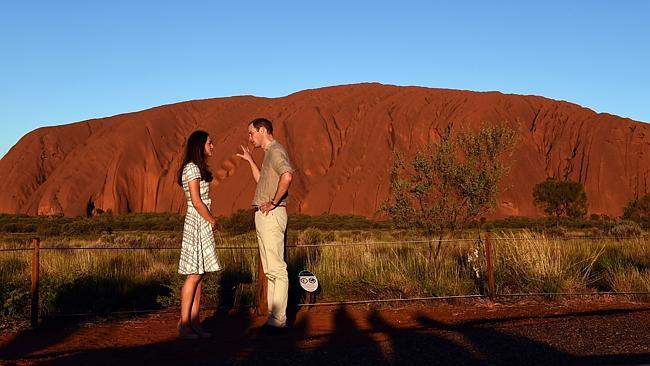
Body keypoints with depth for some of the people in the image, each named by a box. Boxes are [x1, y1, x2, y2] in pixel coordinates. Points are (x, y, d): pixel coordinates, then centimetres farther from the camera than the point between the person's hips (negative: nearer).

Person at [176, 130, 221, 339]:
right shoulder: (192, 168, -11)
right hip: (198, 223, -10)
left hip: (202, 225, 10)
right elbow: (196, 201, -17)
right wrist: (212, 220, -8)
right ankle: (184, 324, -4)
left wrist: (210, 220, 10)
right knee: (194, 275, -8)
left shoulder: (198, 168, 18)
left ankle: (194, 323, 11)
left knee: (199, 274, 8)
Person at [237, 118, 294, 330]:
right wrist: (250, 160, 32)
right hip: (263, 216, 11)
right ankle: (273, 316, 18)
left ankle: (279, 319, -8)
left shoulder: (276, 151, -11)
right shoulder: (269, 153, 21)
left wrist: (274, 202, -22)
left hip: (271, 214, -11)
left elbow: (287, 176, -31)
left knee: (277, 268, -9)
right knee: (269, 269, 12)